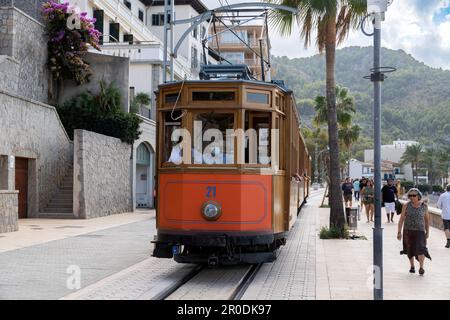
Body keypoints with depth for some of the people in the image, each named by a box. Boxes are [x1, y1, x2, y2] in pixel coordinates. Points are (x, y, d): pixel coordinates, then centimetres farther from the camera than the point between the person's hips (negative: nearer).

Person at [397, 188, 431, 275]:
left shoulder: (424, 206, -3)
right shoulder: (406, 205, -6)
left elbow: (427, 219, 8)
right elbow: (401, 219, -5)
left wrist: (427, 232, 9)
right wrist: (399, 232, -9)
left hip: (419, 231, -1)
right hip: (408, 231, 1)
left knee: (420, 249, -18)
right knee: (410, 250, 11)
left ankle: (421, 267, -11)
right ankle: (412, 266, 29)